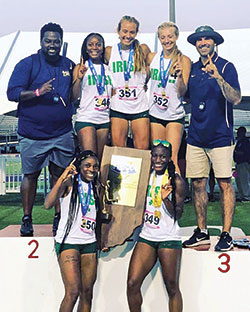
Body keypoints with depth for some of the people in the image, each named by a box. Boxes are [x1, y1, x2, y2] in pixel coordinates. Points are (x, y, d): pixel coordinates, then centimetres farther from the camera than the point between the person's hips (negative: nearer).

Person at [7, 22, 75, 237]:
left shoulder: (69, 65, 10)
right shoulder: (28, 64, -2)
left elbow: (75, 96, 18)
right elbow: (12, 93, -10)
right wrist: (38, 92, -22)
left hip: (62, 133, 3)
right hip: (33, 133, -3)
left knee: (60, 174, 7)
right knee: (31, 175, 6)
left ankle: (59, 217, 19)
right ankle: (27, 219, 19)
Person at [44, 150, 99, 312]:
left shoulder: (95, 188, 13)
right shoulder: (69, 183, -5)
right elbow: (48, 204, -22)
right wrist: (62, 178, -26)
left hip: (89, 243, 6)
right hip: (68, 242, -6)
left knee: (87, 293, 5)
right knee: (73, 291, -13)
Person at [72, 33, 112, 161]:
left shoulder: (108, 69, 12)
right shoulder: (81, 68, 2)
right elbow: (74, 97, -4)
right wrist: (79, 78, -16)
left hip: (104, 120, 4)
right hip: (85, 119, -4)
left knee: (100, 159, 7)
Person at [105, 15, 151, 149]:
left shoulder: (143, 50, 1)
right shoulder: (109, 51, 2)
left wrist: (143, 85, 7)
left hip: (140, 107, 0)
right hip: (118, 108, 0)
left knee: (142, 150, 0)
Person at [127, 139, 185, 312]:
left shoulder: (177, 181, -4)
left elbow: (178, 214, -6)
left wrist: (165, 199, -21)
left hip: (169, 239, -4)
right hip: (146, 237, 4)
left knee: (172, 288, 2)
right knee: (132, 283, -3)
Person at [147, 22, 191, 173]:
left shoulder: (184, 60, -4)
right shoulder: (152, 57, 5)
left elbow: (182, 92, -10)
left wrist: (180, 75, -25)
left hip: (175, 115, -3)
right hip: (155, 114, 3)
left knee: (172, 159, -11)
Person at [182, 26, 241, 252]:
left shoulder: (226, 67, -2)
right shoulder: (192, 69, 12)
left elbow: (236, 98, -14)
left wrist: (218, 76, -26)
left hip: (220, 135, -4)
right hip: (196, 136, 5)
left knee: (225, 184, -2)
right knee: (198, 184, 7)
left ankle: (226, 235, 7)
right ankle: (202, 233, 19)